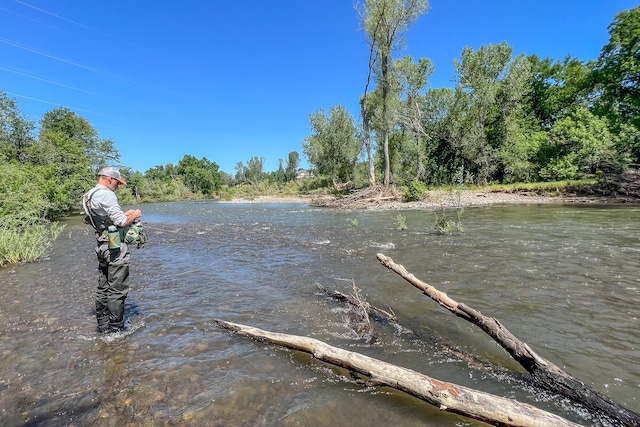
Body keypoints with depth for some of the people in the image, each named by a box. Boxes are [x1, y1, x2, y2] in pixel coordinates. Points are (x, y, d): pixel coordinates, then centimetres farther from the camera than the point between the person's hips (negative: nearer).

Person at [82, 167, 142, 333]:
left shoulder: (90, 196, 14)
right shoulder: (106, 195, -17)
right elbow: (121, 222, -20)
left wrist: (125, 214, 15)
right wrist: (134, 215, -2)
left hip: (103, 246, 10)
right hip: (116, 247, -10)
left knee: (103, 288, 16)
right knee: (117, 290, -1)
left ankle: (103, 326, 26)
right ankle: (116, 328, 7)